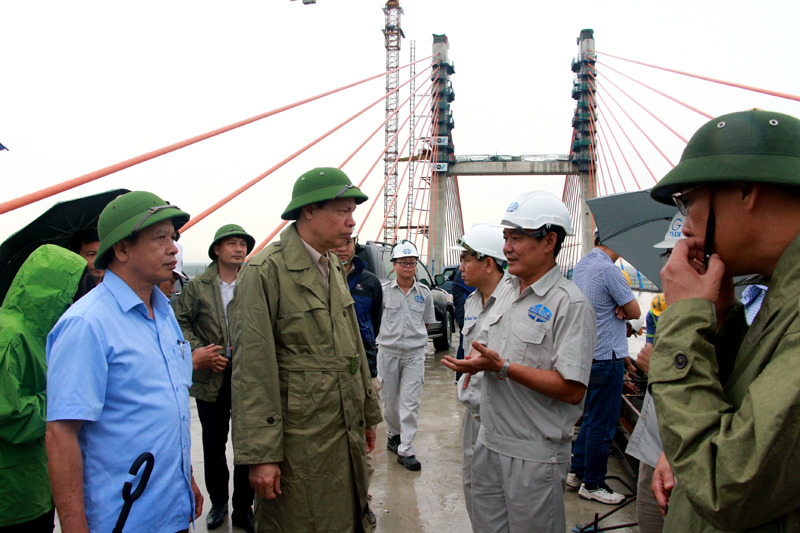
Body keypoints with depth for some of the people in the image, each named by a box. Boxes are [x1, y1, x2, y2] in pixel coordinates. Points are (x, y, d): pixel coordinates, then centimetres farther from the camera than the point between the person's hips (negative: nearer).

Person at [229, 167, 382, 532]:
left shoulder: (335, 269, 10)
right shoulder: (264, 271, -15)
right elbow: (253, 368, -17)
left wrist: (368, 415, 18)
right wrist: (260, 454, -17)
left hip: (346, 434, 8)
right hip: (298, 442, -7)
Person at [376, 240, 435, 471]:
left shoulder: (424, 293, 4)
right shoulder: (383, 290, -2)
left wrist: (414, 337, 4)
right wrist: (388, 336, 0)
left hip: (414, 354, 0)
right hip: (388, 353, 0)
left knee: (411, 403, -4)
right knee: (390, 400, 12)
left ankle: (405, 450, 2)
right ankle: (393, 435, 35)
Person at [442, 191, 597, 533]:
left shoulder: (570, 304, -17)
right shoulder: (506, 288, 8)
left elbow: (572, 390, -23)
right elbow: (483, 344, 18)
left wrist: (502, 367, -25)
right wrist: (477, 360, -5)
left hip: (535, 456, -7)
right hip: (489, 443, 7)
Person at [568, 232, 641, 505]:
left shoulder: (580, 266, 9)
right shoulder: (608, 270, -19)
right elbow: (635, 312, -13)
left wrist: (616, 308, -4)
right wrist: (622, 309, 6)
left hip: (588, 354, 9)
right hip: (607, 357, -9)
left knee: (592, 417, 20)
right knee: (602, 423, 3)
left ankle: (577, 471, 29)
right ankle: (592, 484, 14)